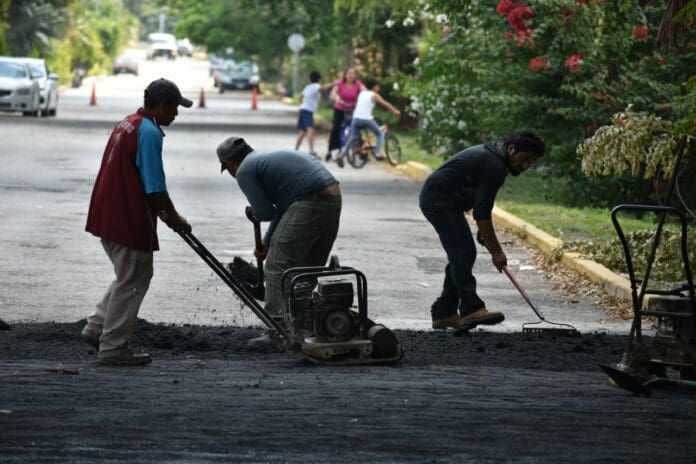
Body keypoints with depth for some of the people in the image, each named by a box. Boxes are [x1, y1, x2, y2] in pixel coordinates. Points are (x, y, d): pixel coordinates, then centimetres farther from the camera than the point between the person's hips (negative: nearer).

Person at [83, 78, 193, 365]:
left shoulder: (127, 124, 16)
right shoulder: (149, 132, -16)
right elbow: (155, 188, -19)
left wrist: (162, 212, 21)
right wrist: (174, 218, -5)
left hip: (107, 217, 10)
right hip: (128, 220, -10)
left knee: (129, 277, 21)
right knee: (132, 282, 1)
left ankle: (97, 328, 18)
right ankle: (113, 347, 5)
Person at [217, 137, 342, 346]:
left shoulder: (245, 171, 2)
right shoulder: (270, 158, 30)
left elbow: (265, 212, 0)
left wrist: (253, 213, 23)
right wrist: (267, 242, 29)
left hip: (309, 205, -9)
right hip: (334, 200, 9)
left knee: (278, 266, -5)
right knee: (309, 267, 17)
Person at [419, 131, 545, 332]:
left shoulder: (493, 155, 10)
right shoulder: (494, 166, -21)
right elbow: (483, 212, -21)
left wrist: (482, 228, 17)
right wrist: (496, 251, -16)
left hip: (435, 198, 11)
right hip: (438, 200, -11)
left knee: (461, 254, 8)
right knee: (464, 252, -18)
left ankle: (443, 313, 9)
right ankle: (472, 309, -25)